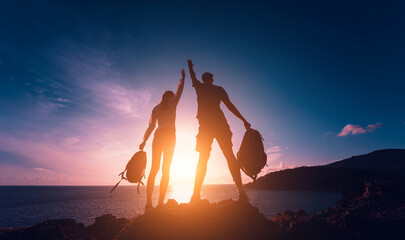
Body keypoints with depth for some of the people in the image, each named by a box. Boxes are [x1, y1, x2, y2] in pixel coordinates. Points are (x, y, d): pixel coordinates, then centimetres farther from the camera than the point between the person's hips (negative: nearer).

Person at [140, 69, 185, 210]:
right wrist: (182, 77, 36)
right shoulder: (172, 103, 8)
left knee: (154, 168, 2)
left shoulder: (156, 108, 14)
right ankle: (160, 203, -7)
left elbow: (151, 125, 5)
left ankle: (149, 202, -2)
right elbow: (179, 91, 23)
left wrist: (144, 140, 5)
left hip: (158, 135, 3)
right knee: (166, 170, -3)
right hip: (169, 135, -3)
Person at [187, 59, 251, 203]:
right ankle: (241, 192, -17)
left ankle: (196, 195, -1)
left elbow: (193, 77, 39)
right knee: (229, 155, -7)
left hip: (205, 124, 1)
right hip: (219, 123, -1)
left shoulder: (199, 87, 18)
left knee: (202, 159, 3)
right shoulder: (218, 89, 14)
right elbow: (230, 105, 4)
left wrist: (190, 66, 60)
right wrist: (244, 120, 4)